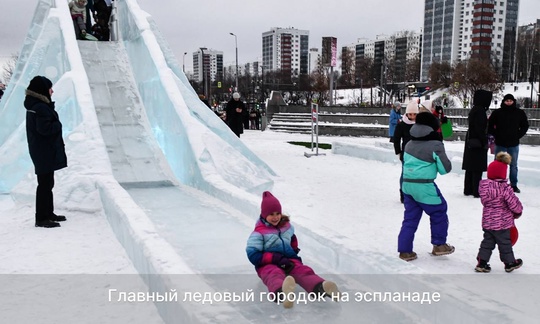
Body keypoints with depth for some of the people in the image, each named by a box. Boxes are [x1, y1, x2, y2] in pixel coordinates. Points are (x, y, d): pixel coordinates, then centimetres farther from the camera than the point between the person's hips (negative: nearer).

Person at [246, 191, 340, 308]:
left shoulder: (287, 226, 13)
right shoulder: (259, 232, -7)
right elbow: (253, 255, -14)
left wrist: (294, 252, 14)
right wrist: (276, 258, -22)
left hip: (289, 260, 6)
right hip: (268, 264, -6)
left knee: (303, 271, -27)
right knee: (275, 275, -41)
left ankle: (321, 287, -63)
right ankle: (282, 293, -82)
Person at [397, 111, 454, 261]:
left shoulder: (409, 144, 12)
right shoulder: (435, 145, -8)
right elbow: (445, 168, -5)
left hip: (407, 184, 6)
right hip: (424, 186, -6)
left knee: (410, 218, 12)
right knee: (439, 212, 14)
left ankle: (404, 251, 11)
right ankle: (439, 245, 22)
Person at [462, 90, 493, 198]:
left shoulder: (474, 110, 13)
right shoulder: (480, 111, -16)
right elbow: (480, 129, -19)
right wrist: (484, 142, -15)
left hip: (471, 143, 9)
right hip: (478, 144, -9)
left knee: (470, 168, 13)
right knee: (478, 169, -4)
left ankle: (468, 190, 20)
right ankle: (477, 192, -1)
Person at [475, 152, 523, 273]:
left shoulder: (484, 187, -4)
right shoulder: (505, 188, -21)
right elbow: (514, 203, -17)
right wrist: (518, 211, 6)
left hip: (487, 222, 5)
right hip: (502, 223, -5)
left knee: (487, 241, 16)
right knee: (505, 242, 12)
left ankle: (482, 262, 15)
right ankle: (509, 263, 29)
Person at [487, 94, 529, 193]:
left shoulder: (520, 113, 1)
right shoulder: (497, 112, -4)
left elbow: (525, 125, 12)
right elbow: (490, 125, 3)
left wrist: (518, 135, 1)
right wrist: (496, 135, -3)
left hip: (514, 144, 2)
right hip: (500, 144, -1)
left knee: (513, 165, 10)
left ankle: (514, 185, 19)